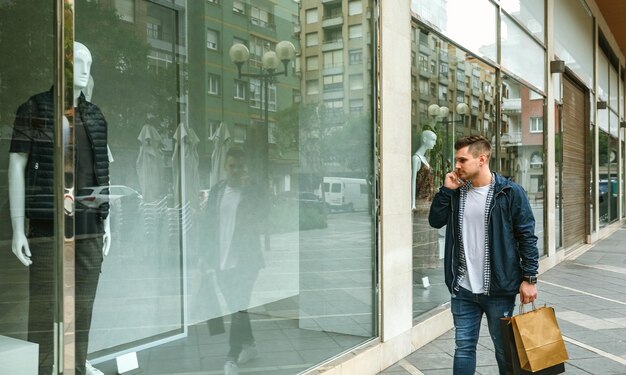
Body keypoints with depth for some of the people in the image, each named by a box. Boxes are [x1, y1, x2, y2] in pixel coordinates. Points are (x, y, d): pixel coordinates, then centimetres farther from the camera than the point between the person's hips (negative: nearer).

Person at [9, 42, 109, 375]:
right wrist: (17, 228, -6)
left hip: (90, 226, 4)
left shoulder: (95, 116, 14)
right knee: (45, 305, -1)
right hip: (48, 226, -4)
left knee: (84, 304, 9)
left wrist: (107, 222, 14)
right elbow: (17, 167, -1)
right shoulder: (34, 109, 1)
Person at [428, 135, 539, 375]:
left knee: (505, 349, 12)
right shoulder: (457, 191, 8)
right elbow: (435, 220, 5)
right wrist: (446, 189, -4)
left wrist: (529, 278, -10)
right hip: (463, 289, 4)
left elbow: (527, 237, -7)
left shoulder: (509, 192, -7)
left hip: (499, 289, -4)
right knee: (464, 347, 11)